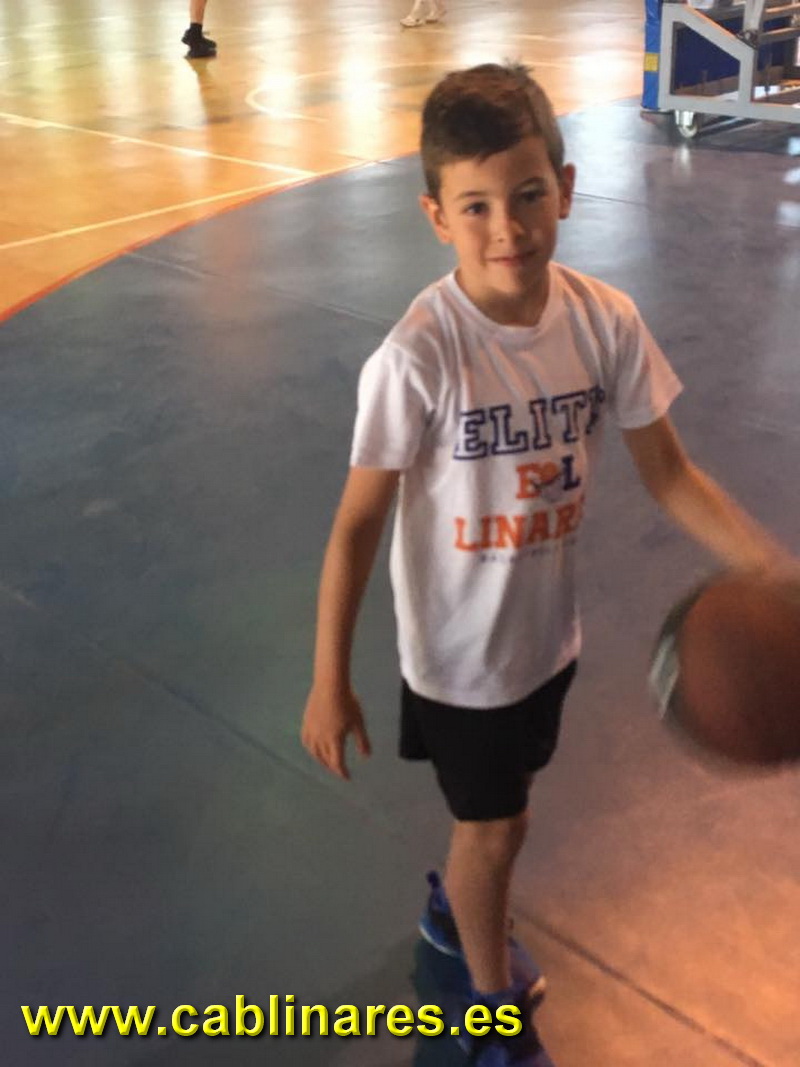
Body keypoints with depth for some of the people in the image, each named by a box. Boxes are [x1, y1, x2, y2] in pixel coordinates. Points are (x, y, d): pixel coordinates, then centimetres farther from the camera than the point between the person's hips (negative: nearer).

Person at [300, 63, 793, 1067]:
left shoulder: (608, 322, -15)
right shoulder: (417, 357, -27)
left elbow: (669, 471, -5)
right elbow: (358, 520, -19)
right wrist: (328, 680, -14)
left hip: (549, 632, 4)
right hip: (459, 652, -4)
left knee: (495, 811, 25)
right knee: (496, 828, 14)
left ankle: (452, 906, 59)